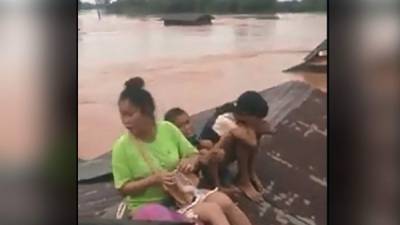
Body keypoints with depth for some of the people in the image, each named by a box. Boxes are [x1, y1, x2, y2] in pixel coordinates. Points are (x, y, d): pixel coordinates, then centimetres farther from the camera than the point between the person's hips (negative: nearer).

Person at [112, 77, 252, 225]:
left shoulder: (168, 129, -4)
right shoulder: (122, 146, -13)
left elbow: (194, 155, 8)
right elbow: (123, 188, -10)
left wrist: (190, 161, -16)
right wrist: (153, 179, -23)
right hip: (149, 205, -4)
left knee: (224, 202, -19)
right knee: (212, 210, -25)